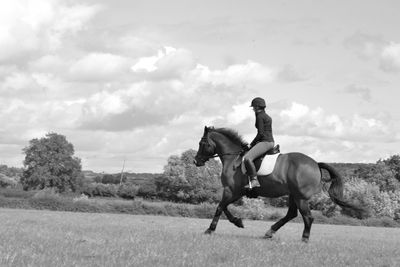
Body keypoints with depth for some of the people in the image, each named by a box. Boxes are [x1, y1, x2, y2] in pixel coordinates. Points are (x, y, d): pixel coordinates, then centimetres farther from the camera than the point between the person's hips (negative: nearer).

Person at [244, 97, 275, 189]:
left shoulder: (260, 117, -10)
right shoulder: (267, 117, 19)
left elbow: (260, 133, -17)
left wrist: (252, 143, -6)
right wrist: (254, 143, 20)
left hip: (265, 142, -11)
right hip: (271, 141, 11)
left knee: (247, 158, -26)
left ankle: (254, 181, -34)